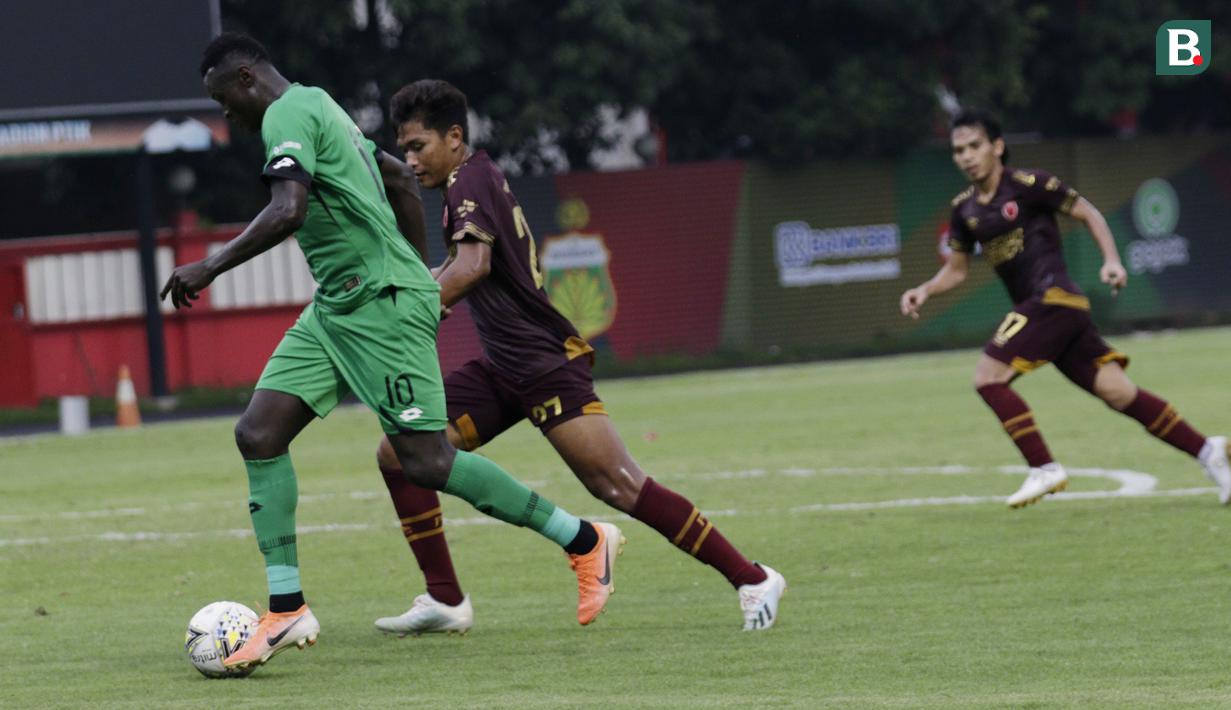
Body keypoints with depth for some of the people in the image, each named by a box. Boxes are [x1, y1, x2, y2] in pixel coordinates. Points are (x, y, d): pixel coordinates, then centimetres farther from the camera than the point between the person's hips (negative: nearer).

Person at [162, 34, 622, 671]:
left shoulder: (287, 114, -12)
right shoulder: (321, 108, 19)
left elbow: (287, 211, -28)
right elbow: (399, 178, 30)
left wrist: (211, 267, -22)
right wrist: (413, 263, 37)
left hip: (383, 302, -10)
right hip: (334, 309, 10)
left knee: (425, 461, -9)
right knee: (258, 433, -1)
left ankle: (584, 541, 4)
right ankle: (287, 611, -4)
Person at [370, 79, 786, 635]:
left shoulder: (470, 180, -11)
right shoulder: (479, 180, 17)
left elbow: (472, 266, -27)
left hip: (544, 362, -10)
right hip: (502, 369, 10)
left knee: (617, 485, -14)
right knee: (398, 454, 2)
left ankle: (752, 580, -8)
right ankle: (445, 602, 6)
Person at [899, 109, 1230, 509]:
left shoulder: (1028, 185, -7)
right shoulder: (965, 209, 14)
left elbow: (1089, 214, 0)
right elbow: (956, 269, 23)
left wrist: (1112, 261, -13)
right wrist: (924, 291, 4)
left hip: (1053, 298, -7)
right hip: (1033, 309, 7)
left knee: (988, 378, -16)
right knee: (1118, 392, 1)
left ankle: (1043, 470, -11)